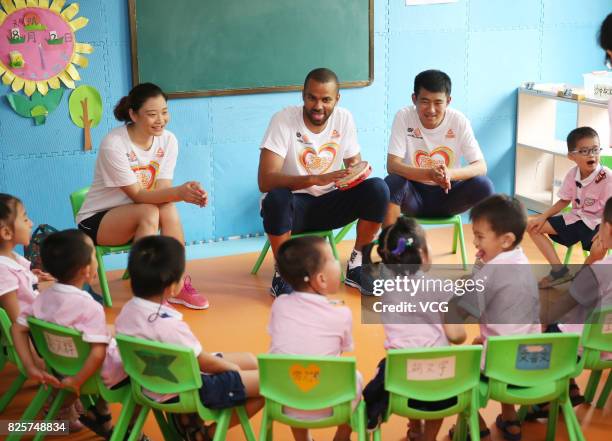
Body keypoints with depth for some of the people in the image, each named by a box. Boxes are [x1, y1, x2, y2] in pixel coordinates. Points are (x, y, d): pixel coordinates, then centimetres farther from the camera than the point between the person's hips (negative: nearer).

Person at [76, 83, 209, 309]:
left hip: (136, 217, 5)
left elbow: (162, 190, -14)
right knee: (149, 211, -33)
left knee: (168, 209, -28)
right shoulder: (113, 144, -24)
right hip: (96, 220, -4)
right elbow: (137, 195, -26)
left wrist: (188, 192, -36)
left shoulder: (168, 140, -8)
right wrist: (179, 193, -41)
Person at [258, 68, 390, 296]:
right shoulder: (284, 120, -18)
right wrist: (315, 179, -39)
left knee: (377, 189, -20)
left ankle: (355, 266, -2)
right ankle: (282, 274, -14)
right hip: (293, 206, -4)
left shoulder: (344, 118, -4)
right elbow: (265, 181, -26)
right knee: (277, 198, -38)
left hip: (327, 204, 4)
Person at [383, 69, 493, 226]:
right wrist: (429, 174, -39)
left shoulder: (459, 121, -12)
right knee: (391, 183, -31)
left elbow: (481, 166, -15)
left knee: (483, 185, -26)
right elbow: (392, 165, -21)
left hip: (449, 194, 1)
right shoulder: (403, 117, -14)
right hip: (415, 193, -1)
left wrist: (450, 174, -37)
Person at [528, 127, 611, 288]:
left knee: (598, 248, -39)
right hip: (576, 218, 7)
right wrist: (542, 217, 0)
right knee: (533, 227, -1)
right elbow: (564, 201, 10)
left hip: (597, 222, -6)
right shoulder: (572, 174, -3)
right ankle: (559, 270, 0)